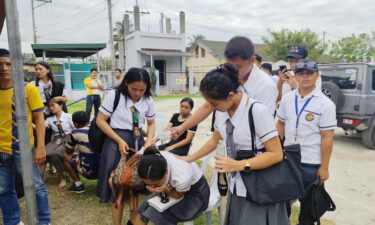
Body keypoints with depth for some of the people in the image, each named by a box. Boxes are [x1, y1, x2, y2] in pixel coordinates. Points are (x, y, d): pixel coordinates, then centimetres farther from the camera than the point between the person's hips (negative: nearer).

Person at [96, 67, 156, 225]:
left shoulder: (148, 100, 0)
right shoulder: (114, 95, -12)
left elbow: (151, 123, 11)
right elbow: (100, 121, -9)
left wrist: (148, 143, -6)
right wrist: (120, 140, -16)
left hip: (138, 141, 4)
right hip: (117, 141, -4)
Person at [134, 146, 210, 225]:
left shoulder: (182, 178, -42)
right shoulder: (155, 159, -29)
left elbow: (179, 195, -16)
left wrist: (166, 189, -35)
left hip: (196, 193, -5)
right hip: (174, 185, 5)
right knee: (144, 208, -5)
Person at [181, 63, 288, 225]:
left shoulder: (257, 111, -24)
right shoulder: (221, 111, -3)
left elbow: (276, 154, -20)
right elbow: (214, 141, 13)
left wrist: (239, 165, -26)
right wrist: (188, 159, 11)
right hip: (236, 185, 6)